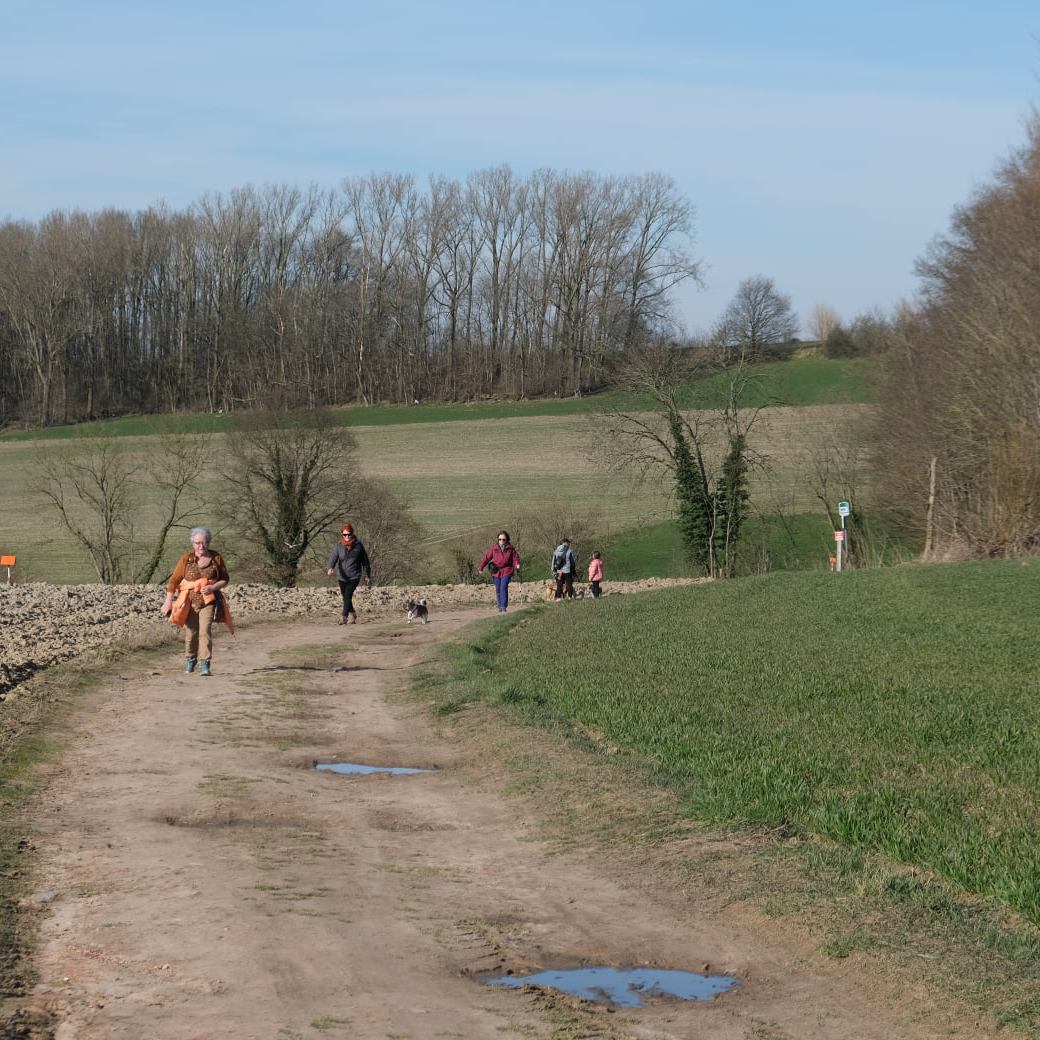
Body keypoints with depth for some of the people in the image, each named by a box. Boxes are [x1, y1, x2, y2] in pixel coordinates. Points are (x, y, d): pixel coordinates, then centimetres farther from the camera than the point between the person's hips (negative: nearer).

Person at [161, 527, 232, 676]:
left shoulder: (216, 558, 0)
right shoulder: (186, 559, -3)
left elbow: (225, 580, 8)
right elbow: (174, 580, 0)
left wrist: (213, 587, -12)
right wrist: (168, 601, -6)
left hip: (208, 600, -1)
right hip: (190, 601, 1)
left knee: (205, 631, -15)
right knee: (191, 632, 7)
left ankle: (204, 665, -18)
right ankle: (190, 660, 31)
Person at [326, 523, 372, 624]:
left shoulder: (358, 545, -3)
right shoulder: (339, 546, -1)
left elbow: (365, 561, 8)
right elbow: (333, 557, -15)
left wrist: (367, 576, 14)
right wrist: (331, 568, -36)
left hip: (354, 576, -3)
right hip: (342, 577, 3)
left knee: (348, 596, -19)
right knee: (346, 598, 13)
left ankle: (344, 617, -23)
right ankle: (352, 615, 33)